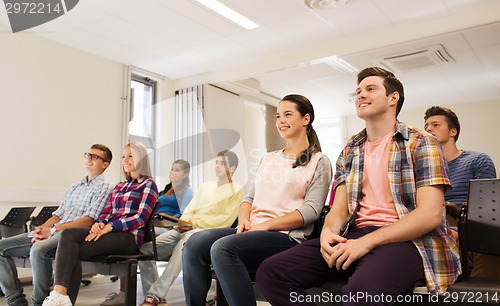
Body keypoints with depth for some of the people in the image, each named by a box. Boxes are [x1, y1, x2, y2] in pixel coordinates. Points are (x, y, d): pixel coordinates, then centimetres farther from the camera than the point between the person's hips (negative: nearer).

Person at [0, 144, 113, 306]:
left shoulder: (103, 187, 0)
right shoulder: (74, 187, 25)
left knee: (39, 249, -36)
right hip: (51, 233, 8)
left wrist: (53, 229, -14)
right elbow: (57, 215, 20)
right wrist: (42, 229, -2)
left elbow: (89, 220, -11)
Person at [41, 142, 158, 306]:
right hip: (109, 231, 6)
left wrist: (109, 227, -18)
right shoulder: (119, 186, 26)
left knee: (72, 251, -22)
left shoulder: (148, 185, 4)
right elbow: (107, 212, 18)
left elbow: (141, 218, -8)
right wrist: (99, 223, -6)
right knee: (68, 234, -23)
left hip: (129, 236, -6)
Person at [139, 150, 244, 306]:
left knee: (184, 243, -40)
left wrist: (195, 223, -9)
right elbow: (190, 209, 20)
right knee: (145, 249, -14)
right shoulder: (205, 186, 26)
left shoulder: (236, 190, 7)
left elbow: (226, 219, -5)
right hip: (186, 230, 7)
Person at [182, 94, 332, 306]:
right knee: (195, 243, -21)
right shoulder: (268, 159, 23)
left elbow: (311, 209, -7)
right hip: (251, 231, 6)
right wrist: (244, 219, -4)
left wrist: (265, 225, -14)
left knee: (223, 248, -32)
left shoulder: (318, 162, 5)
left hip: (286, 236, -6)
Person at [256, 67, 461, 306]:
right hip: (354, 236, 5)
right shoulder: (350, 151, 17)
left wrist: (366, 242, -20)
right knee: (271, 272, -14)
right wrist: (328, 232, -12)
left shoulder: (421, 144, 1)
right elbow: (339, 208, 13)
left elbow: (430, 214, -11)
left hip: (404, 239, -5)